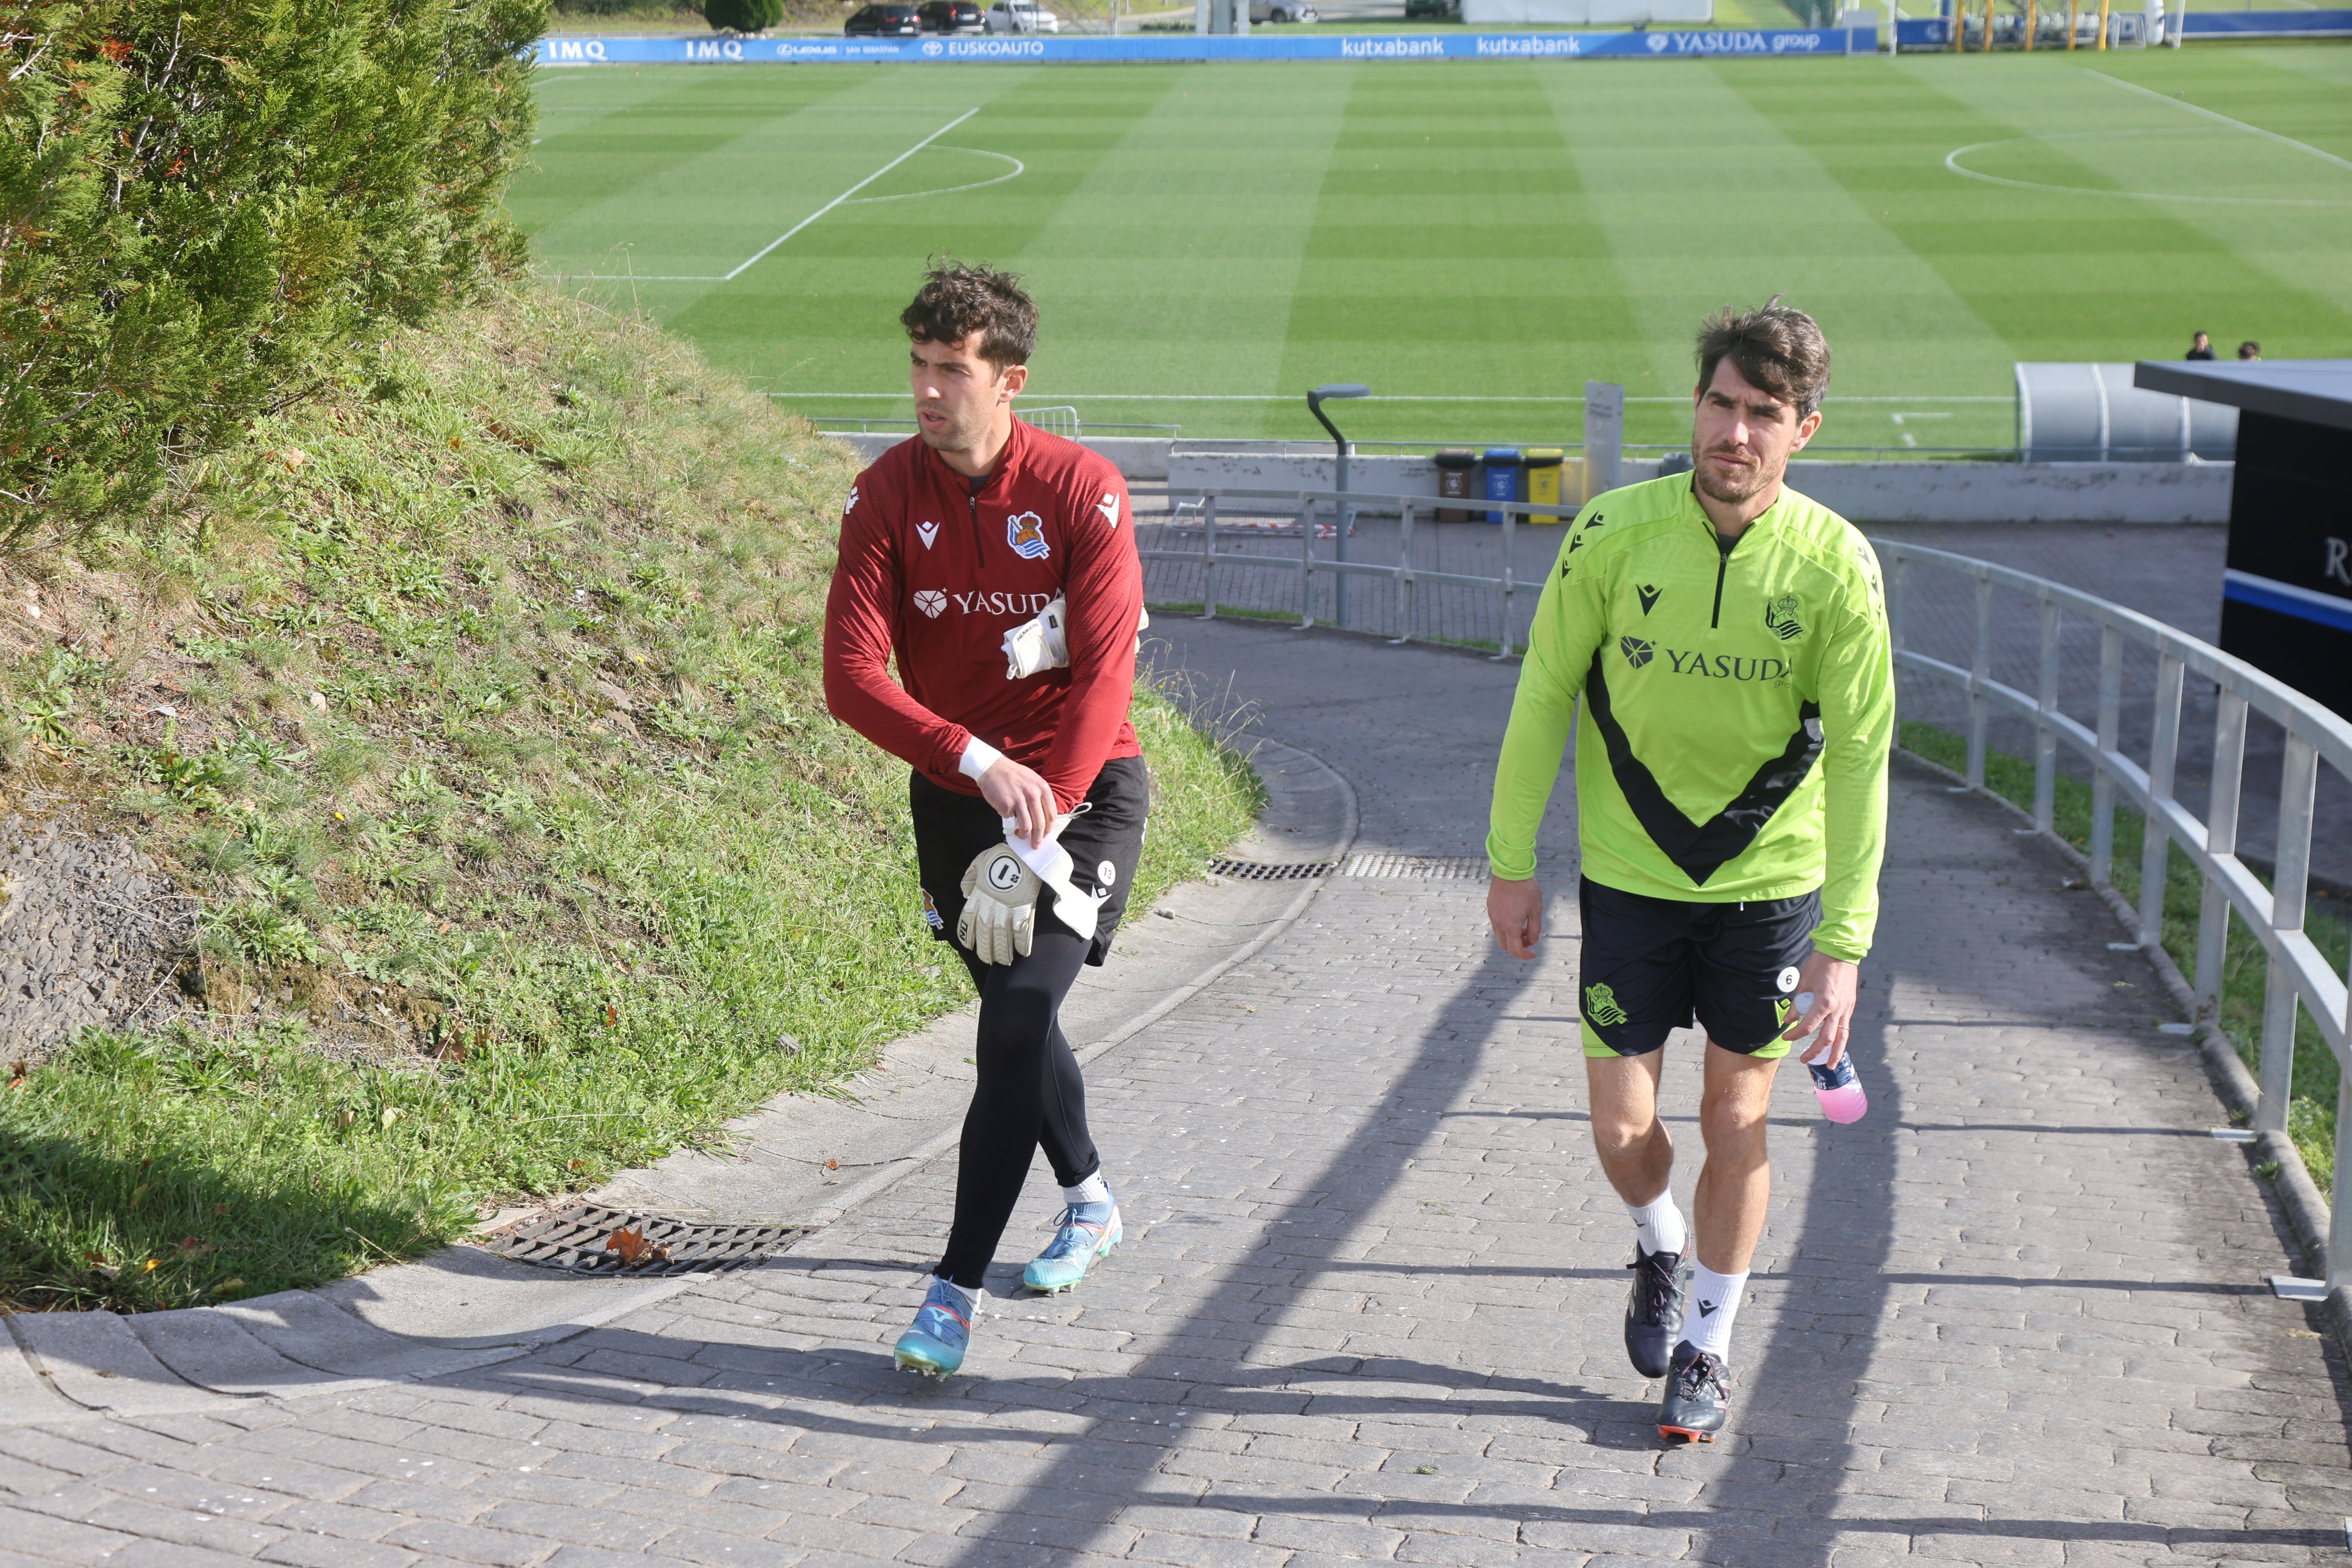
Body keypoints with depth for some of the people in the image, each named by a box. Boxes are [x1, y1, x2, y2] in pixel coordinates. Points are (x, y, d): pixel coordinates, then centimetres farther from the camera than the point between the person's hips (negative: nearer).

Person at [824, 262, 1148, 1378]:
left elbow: (1102, 683, -20)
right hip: (954, 796, 4)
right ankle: (1089, 1203, 44)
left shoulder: (1084, 493, -17)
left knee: (1019, 1016, -16)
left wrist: (1029, 844, -26)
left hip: (1082, 792, -4)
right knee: (1012, 1020, 17)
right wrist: (980, 761, -29)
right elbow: (851, 677, -15)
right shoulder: (887, 494, -8)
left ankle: (957, 1289, -9)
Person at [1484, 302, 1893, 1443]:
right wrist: (1511, 858, -1)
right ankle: (1661, 1252, 37)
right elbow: (1545, 693, -2)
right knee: (1621, 1125, 3)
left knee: (1736, 1121, 6)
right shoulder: (1615, 532, -13)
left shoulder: (1835, 565, -14)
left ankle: (1706, 1346, 27)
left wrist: (1844, 941, -13)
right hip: (1628, 872, 1)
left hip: (1769, 880, 0)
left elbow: (1860, 757, -10)